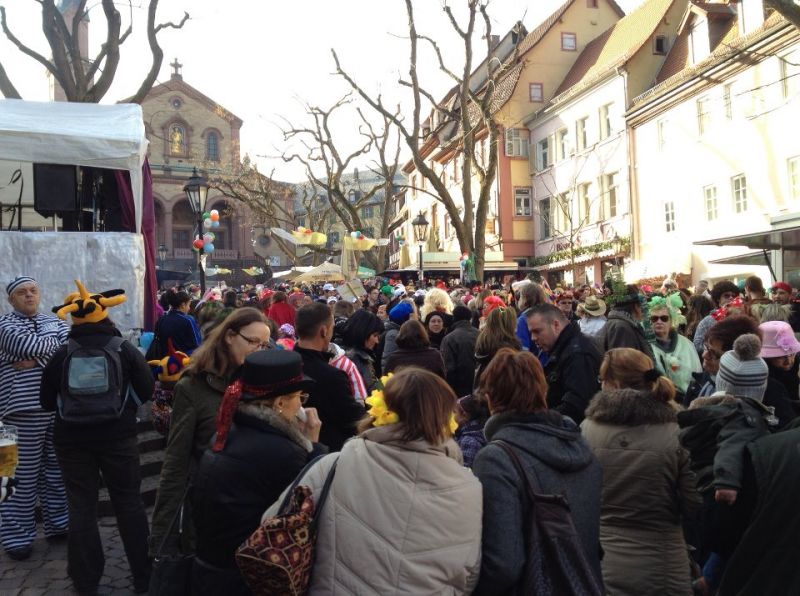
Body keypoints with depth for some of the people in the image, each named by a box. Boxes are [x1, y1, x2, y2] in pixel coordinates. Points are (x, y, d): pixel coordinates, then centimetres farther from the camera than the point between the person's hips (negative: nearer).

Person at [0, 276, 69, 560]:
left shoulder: (54, 321, 13)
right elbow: (26, 345, -19)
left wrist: (37, 359, -14)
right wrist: (57, 346, -3)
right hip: (23, 411, -4)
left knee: (57, 470, 13)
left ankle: (58, 523, 26)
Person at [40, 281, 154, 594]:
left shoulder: (63, 354, -4)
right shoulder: (124, 348, -5)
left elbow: (47, 401, 2)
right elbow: (147, 390, -4)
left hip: (72, 439, 0)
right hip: (118, 436, 0)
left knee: (81, 505, 10)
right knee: (128, 502, 10)